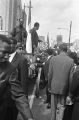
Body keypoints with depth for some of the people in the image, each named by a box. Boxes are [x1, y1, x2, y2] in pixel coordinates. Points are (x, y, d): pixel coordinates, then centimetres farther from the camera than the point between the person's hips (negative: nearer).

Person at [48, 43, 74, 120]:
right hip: (65, 88, -1)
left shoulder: (53, 59, -7)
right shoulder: (71, 61, -9)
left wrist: (49, 86, 9)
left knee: (54, 106, 15)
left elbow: (50, 74, -3)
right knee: (62, 106, 10)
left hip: (54, 86, 1)